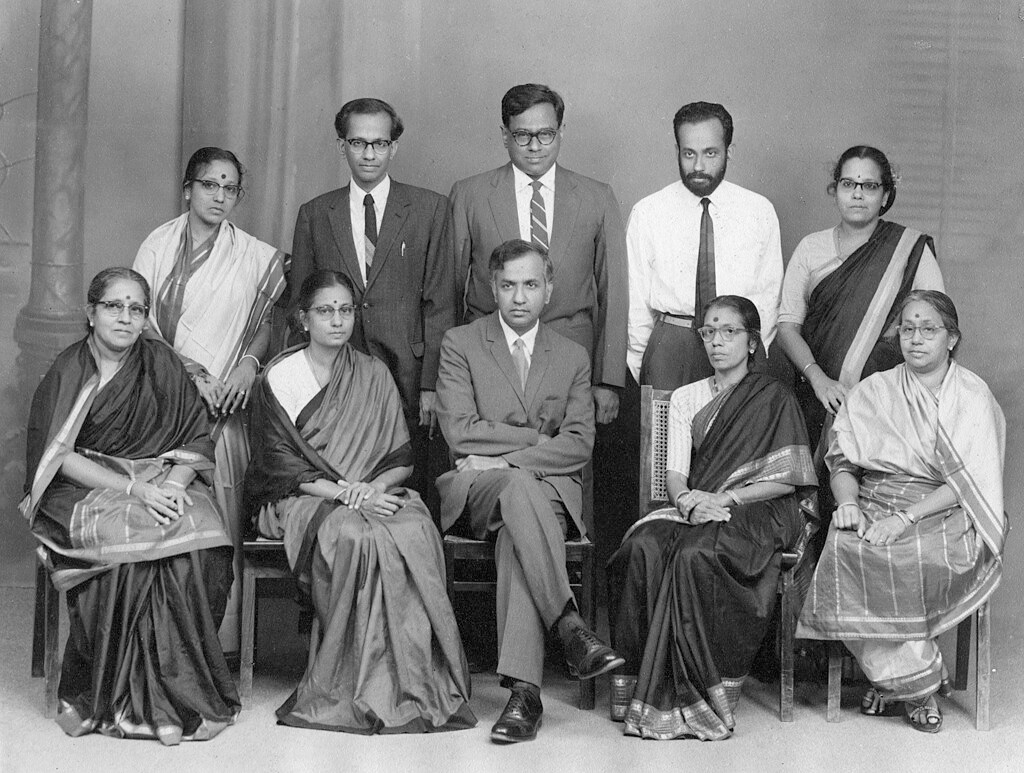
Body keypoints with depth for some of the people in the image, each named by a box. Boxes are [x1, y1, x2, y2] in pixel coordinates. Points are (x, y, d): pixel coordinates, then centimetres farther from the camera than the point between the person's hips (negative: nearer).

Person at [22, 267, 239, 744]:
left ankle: (184, 689, -22)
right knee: (131, 541, -34)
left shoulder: (162, 365, 9)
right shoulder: (67, 373, 3)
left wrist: (176, 481, -15)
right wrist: (133, 488, -18)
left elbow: (198, 439, 7)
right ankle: (124, 698, -24)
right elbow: (58, 456, -7)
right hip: (86, 490, -2)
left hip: (163, 483, 2)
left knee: (198, 543, -30)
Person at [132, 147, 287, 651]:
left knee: (219, 522, -5)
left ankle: (218, 642, 0)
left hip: (219, 404, 0)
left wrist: (249, 361, -5)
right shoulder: (158, 246, 8)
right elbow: (141, 324, 2)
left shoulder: (257, 258, 8)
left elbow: (270, 321, 14)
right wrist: (189, 372, -9)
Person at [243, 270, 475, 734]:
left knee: (417, 532, -31)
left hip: (375, 493, 3)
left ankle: (418, 683, -31)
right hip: (301, 500, -3)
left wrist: (373, 487, -11)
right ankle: (363, 689, -31)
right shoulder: (278, 378, 5)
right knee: (354, 536, -36)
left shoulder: (374, 376, 15)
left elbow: (402, 459, 11)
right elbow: (280, 465, -4)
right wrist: (343, 492, -16)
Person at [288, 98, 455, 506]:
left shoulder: (429, 209, 5)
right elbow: (299, 307, 12)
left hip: (405, 381, -1)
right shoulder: (314, 215, 10)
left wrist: (431, 384, -4)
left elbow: (439, 303, 3)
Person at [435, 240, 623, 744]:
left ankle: (523, 689, -42)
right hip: (475, 492, -1)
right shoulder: (460, 343, 7)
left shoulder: (573, 358, 14)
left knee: (516, 538, -35)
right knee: (519, 488, -38)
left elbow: (580, 445, 2)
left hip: (549, 491, 1)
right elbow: (460, 432, -6)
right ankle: (570, 627, -43)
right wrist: (537, 437, -5)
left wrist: (504, 458, -11)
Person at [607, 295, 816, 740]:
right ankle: (646, 686, -26)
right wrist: (687, 500, -14)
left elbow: (787, 478, -3)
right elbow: (675, 472, 9)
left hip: (755, 511, -4)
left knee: (694, 554, -36)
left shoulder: (773, 398, 6)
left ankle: (701, 693, -30)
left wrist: (726, 498, -14)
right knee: (643, 547, -29)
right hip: (693, 509, 4)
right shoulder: (685, 399, 20)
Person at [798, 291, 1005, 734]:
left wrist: (905, 518, -18)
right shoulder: (872, 392, 16)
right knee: (845, 551, -32)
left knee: (906, 559, -37)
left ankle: (891, 681, -19)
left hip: (941, 513, -3)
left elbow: (968, 482, -6)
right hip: (872, 506, 3)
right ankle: (916, 683, -21)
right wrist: (848, 504, -11)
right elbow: (842, 460, 12)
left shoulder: (973, 397, 5)